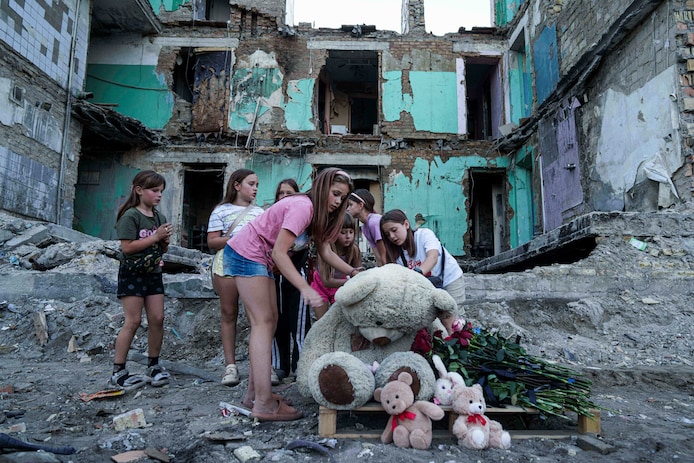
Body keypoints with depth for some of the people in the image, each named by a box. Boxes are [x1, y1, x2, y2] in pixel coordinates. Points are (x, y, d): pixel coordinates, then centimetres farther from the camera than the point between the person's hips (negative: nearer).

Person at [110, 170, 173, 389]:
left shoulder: (159, 217, 11)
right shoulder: (130, 216, -10)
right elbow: (127, 247, -19)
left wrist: (165, 241, -4)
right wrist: (154, 237, -18)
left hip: (153, 273, 7)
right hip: (132, 273, -6)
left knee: (157, 319, 4)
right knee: (133, 320, -6)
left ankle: (153, 365, 17)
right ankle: (118, 371, 4)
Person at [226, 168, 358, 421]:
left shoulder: (319, 214, 8)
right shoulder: (303, 207, -23)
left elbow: (325, 251, 3)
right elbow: (279, 252, -28)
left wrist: (353, 272, -7)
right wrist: (305, 288, -33)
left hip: (262, 259, 10)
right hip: (245, 253, -10)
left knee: (269, 320, 8)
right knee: (263, 322, -13)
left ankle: (254, 394, 12)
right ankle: (264, 405, -12)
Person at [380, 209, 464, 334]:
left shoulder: (424, 234, -20)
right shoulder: (397, 254, -5)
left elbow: (433, 257, -38)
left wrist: (418, 272, -56)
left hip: (450, 279, -5)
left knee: (448, 322, -11)